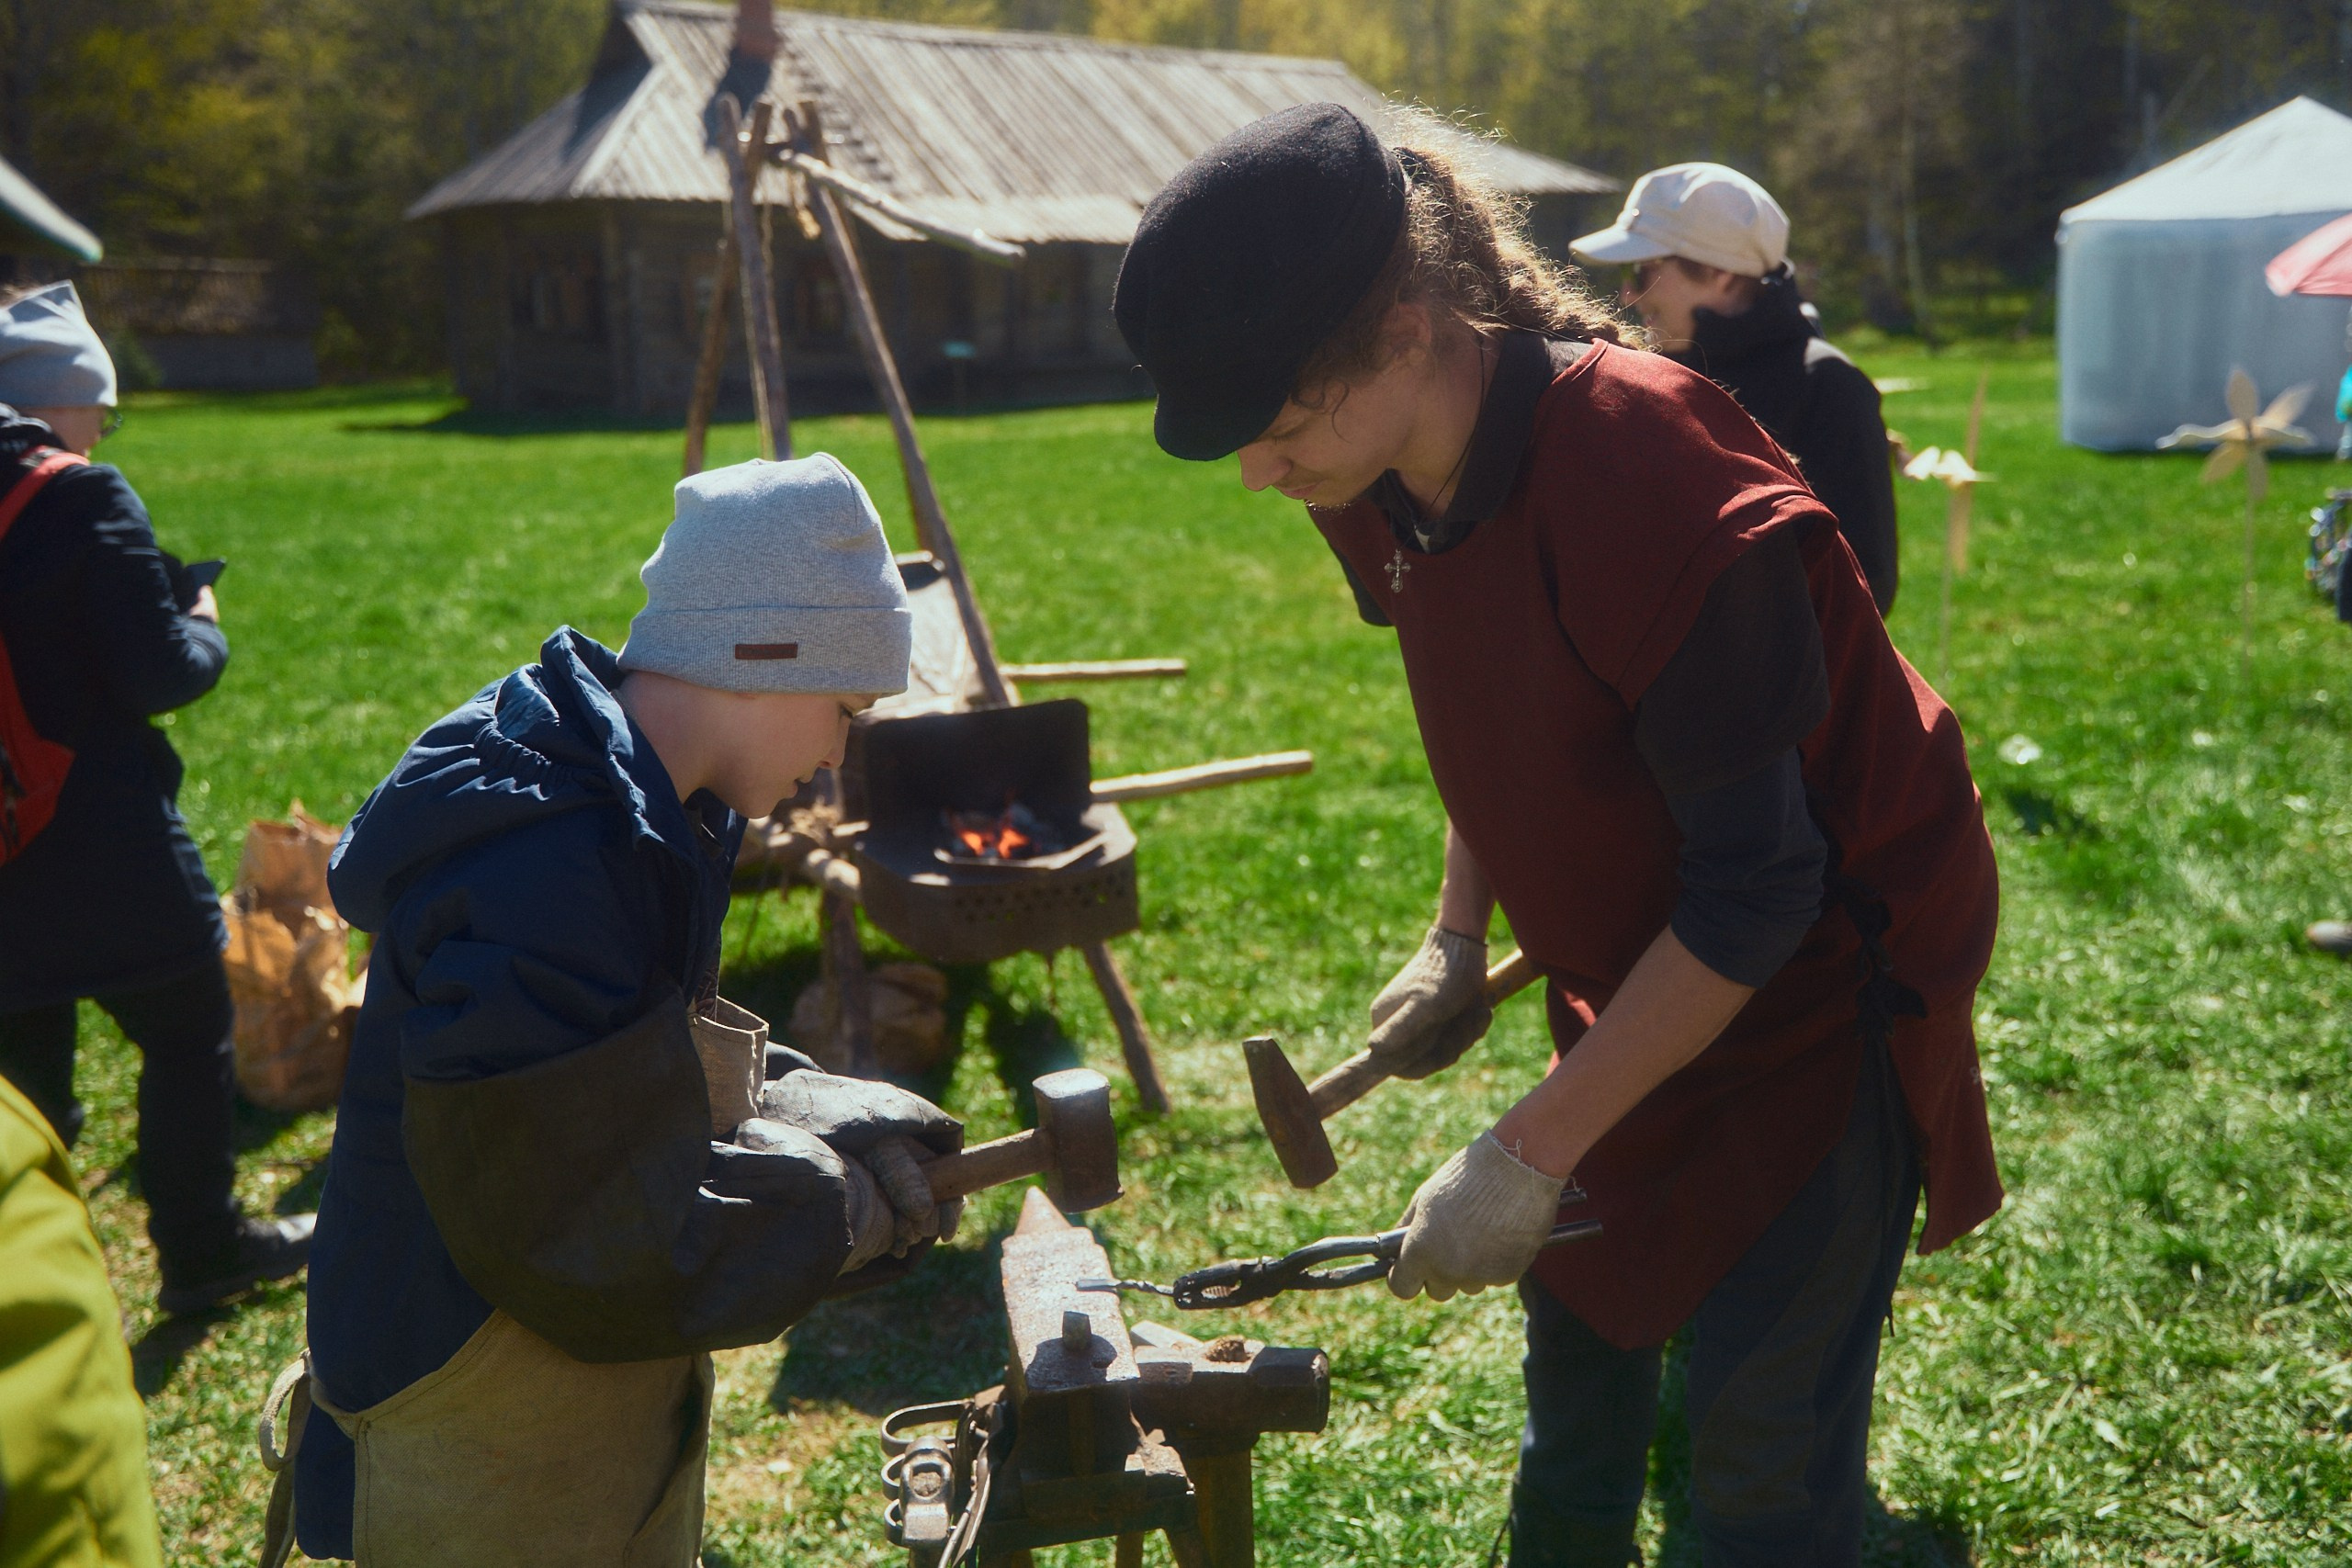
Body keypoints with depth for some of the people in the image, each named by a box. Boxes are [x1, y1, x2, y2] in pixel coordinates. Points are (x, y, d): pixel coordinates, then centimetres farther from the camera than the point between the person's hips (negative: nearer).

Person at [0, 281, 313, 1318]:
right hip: (104, 853, -6)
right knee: (187, 1034, 10)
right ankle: (201, 1250, 21)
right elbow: (161, 677, -16)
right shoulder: (83, 498, -15)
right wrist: (204, 627, 5)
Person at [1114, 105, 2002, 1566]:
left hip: (1827, 956, -7)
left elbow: (1755, 891, -29)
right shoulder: (1386, 486, -9)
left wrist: (1530, 1151, -27)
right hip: (1639, 956, 8)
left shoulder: (1658, 491, -35)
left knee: (1762, 1421, -2)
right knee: (1578, 1309, 19)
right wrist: (1457, 942, 1)